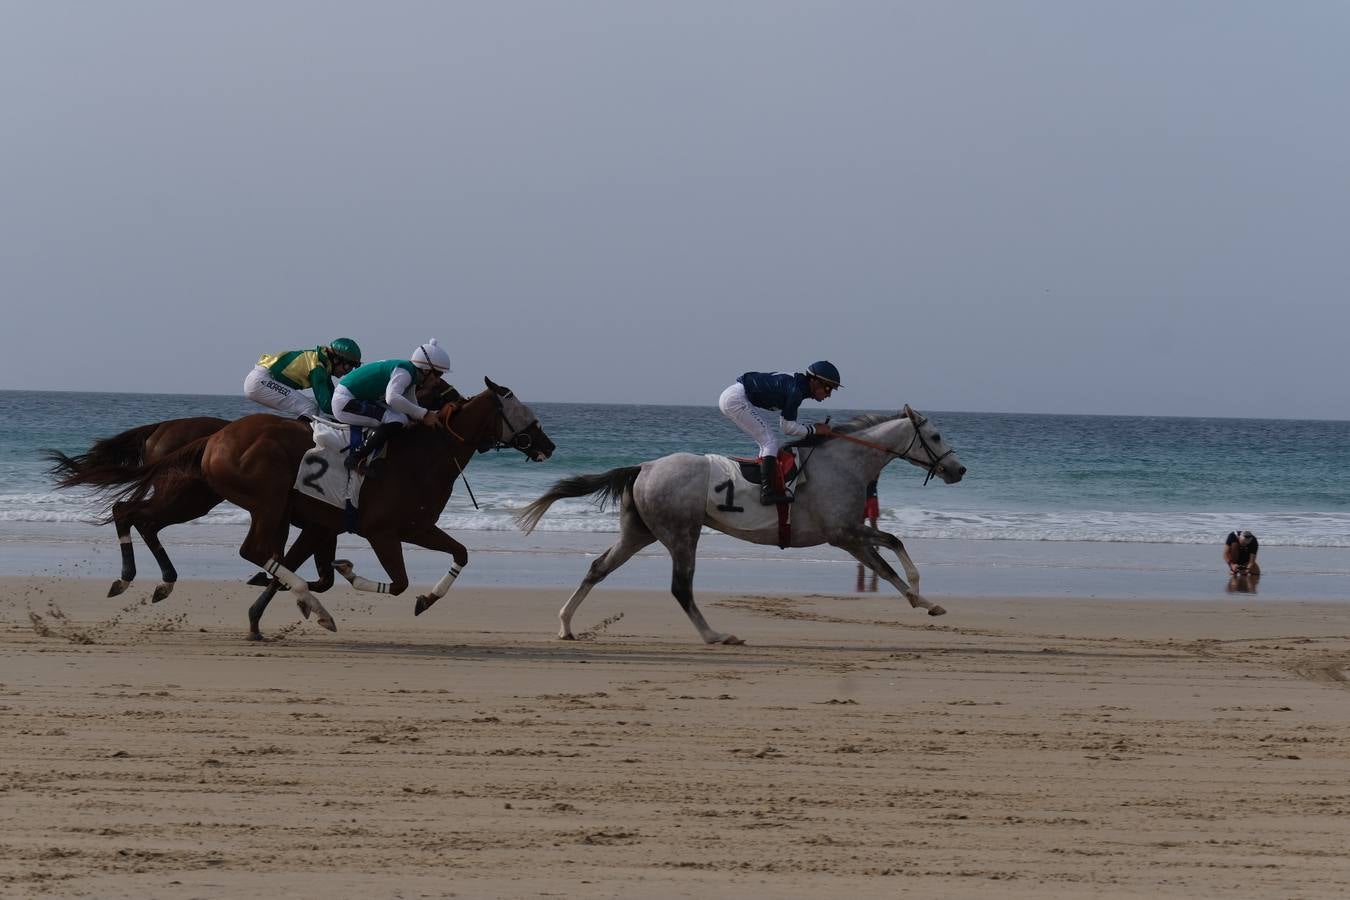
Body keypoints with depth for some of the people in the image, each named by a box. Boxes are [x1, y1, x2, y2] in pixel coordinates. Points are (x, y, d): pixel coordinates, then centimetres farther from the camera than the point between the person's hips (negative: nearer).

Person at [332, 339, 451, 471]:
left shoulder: (411, 375, 11)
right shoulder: (404, 372, -20)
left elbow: (412, 407, 18)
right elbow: (392, 398, -37)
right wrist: (423, 414, -32)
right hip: (345, 403, -11)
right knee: (397, 420, -24)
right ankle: (355, 459, -22)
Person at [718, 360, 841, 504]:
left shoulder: (796, 383, 12)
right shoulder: (796, 390, -17)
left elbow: (787, 423, 20)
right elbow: (787, 427, -14)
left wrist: (813, 428, 11)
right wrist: (813, 430, -5)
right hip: (737, 399, -10)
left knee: (768, 442, 14)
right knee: (770, 441, -11)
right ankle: (767, 491, -20)